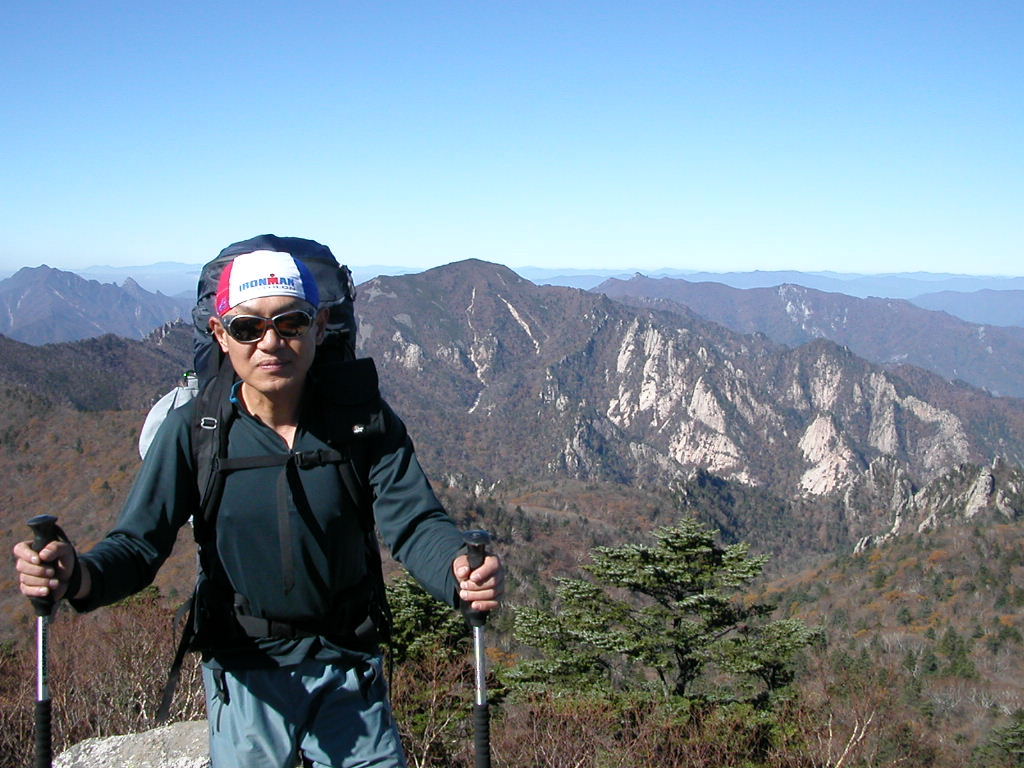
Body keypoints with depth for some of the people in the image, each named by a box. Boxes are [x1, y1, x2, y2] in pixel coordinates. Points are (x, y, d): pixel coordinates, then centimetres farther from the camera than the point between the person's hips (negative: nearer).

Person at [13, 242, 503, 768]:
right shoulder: (193, 429, -13)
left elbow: (415, 522, -18)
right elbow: (140, 541, -14)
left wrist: (460, 570, -41)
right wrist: (80, 575, -37)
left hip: (349, 669, 1)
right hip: (246, 675, 0)